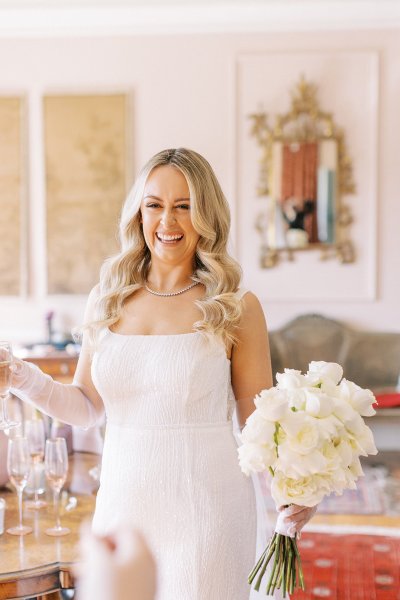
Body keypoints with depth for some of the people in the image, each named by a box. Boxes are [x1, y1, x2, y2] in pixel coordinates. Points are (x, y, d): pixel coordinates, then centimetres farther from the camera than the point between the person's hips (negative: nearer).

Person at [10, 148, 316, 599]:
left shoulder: (236, 308, -5)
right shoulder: (106, 300, 5)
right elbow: (85, 406, 11)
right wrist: (21, 378, -5)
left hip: (205, 508, -3)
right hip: (122, 503, 4)